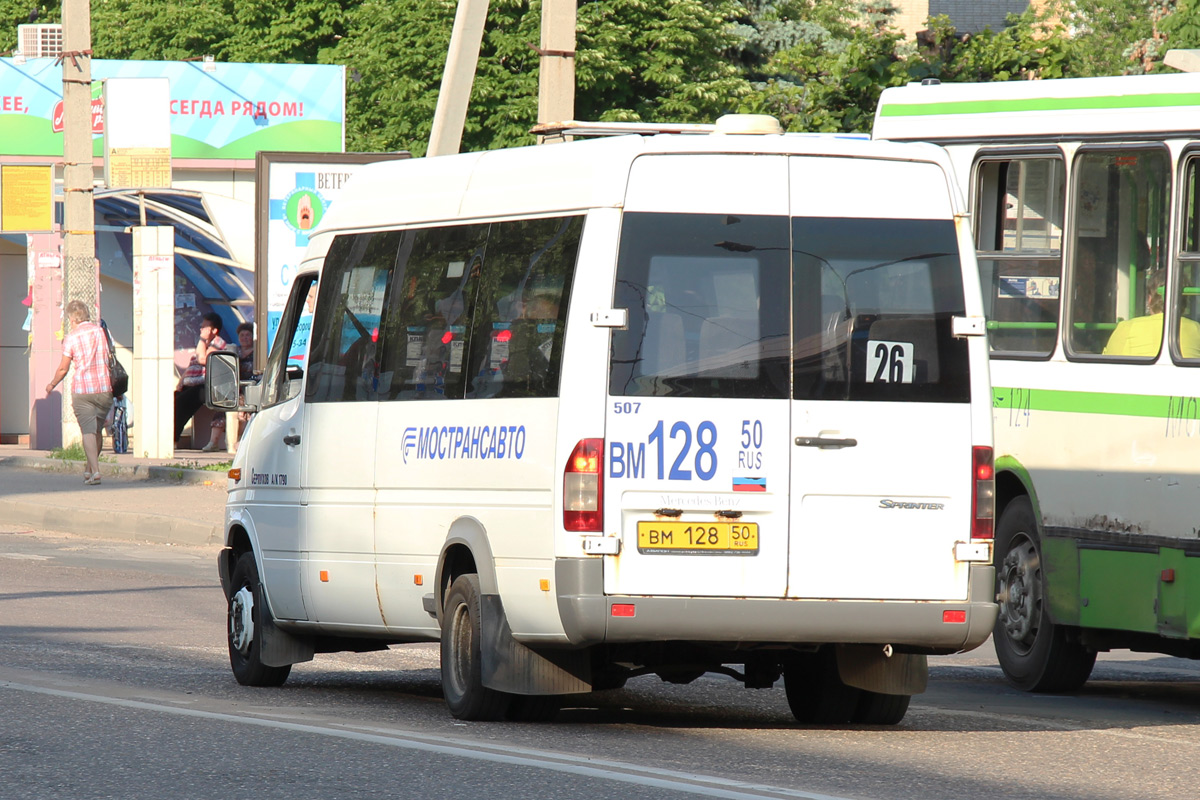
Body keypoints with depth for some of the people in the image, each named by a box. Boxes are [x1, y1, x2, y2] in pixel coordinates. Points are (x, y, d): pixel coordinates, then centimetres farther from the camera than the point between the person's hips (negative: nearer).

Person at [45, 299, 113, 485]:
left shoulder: (71, 338, -4)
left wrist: (52, 385, 17)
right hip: (104, 387, 4)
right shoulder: (100, 331, 6)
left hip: (82, 389, -4)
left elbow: (63, 369, 0)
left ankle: (95, 471, -17)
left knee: (88, 431, -5)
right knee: (97, 430, 15)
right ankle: (89, 468, 25)